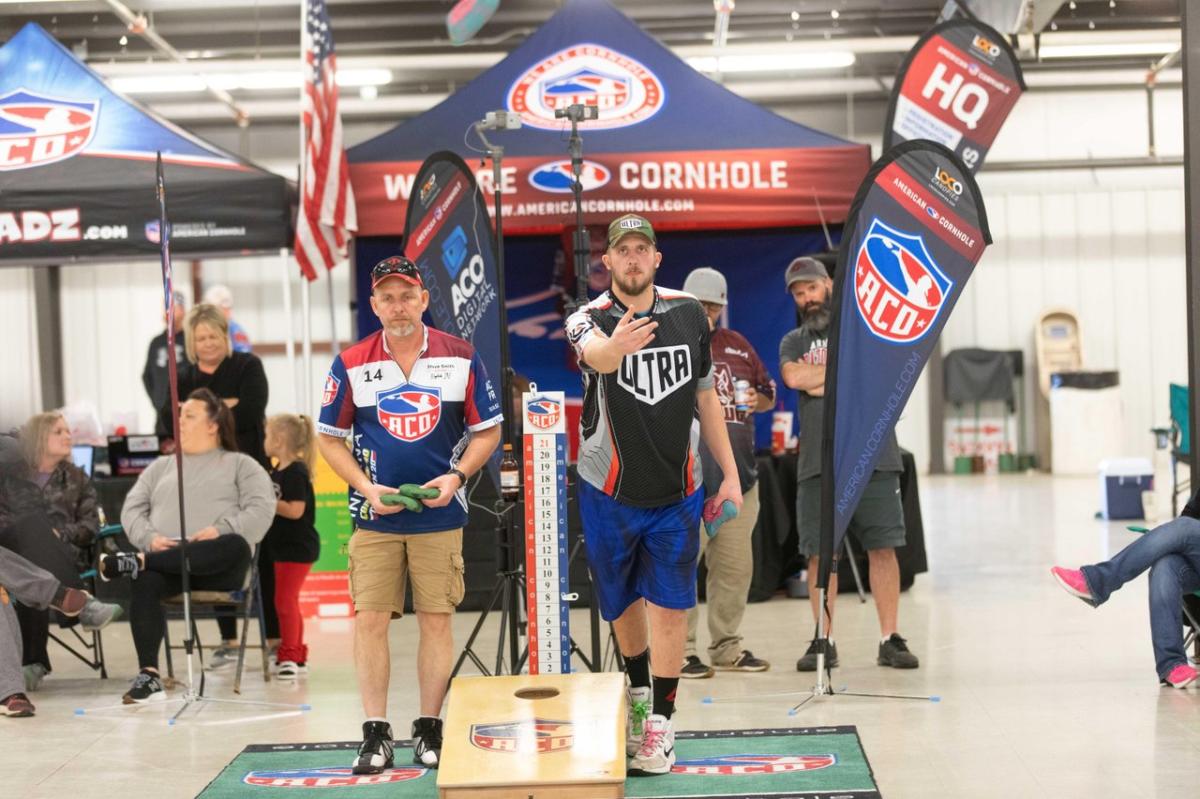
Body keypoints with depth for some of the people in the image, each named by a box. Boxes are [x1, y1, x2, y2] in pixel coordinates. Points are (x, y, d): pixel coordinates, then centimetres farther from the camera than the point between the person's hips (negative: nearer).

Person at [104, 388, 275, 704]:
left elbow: (261, 509, 3)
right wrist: (149, 537, -4)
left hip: (216, 568, -2)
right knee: (146, 582, -34)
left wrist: (221, 529, -14)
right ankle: (149, 675, -37)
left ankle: (137, 562, -43)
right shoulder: (161, 467, 30)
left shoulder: (240, 464, 19)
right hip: (165, 557, 2)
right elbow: (132, 509, 19)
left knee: (236, 546, -39)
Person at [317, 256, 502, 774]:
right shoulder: (350, 364, -1)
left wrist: (456, 476, -10)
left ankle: (430, 731, 14)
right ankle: (376, 734, 6)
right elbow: (329, 438, 5)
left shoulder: (460, 357, 0)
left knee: (436, 620, 3)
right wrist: (366, 487, -8)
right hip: (375, 516, 0)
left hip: (440, 514, 0)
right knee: (369, 619, -3)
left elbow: (487, 430, 6)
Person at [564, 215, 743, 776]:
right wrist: (615, 347, -61)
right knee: (622, 603, 12)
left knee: (669, 605, -5)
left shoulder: (689, 314, 0)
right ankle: (637, 690, 36)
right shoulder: (590, 319, -10)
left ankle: (660, 720, 3)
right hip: (610, 492, -1)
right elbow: (594, 354, -37)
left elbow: (705, 397, 9)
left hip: (677, 493, 1)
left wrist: (730, 473, 6)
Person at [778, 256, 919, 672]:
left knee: (883, 548, -1)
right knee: (819, 553, 1)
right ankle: (824, 641, 9)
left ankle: (890, 639, 4)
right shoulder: (793, 341, 16)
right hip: (818, 463, 1)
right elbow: (794, 377, -5)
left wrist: (826, 380, -5)